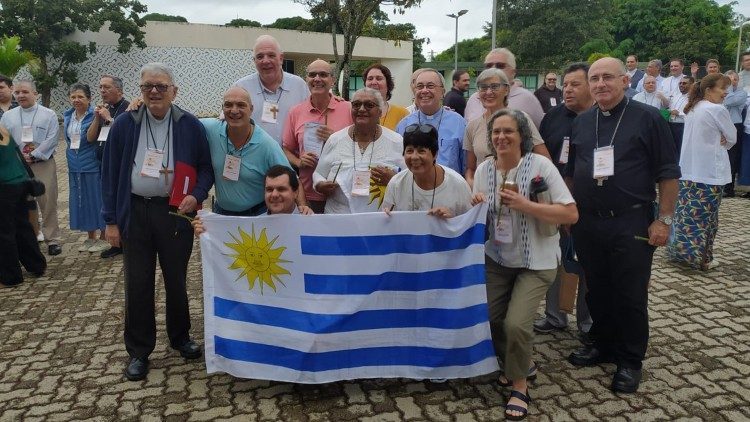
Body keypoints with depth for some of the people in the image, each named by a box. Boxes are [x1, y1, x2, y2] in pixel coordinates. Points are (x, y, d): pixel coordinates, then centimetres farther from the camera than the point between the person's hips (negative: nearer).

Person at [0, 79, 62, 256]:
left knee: (48, 203, -2)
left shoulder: (49, 115, 2)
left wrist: (32, 156, -12)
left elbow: (51, 140, -7)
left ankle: (52, 240, 7)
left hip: (43, 164, -3)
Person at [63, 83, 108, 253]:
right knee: (81, 200, 12)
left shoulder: (95, 115, -11)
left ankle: (103, 238, 14)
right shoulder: (67, 116, 9)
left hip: (93, 164, -7)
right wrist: (72, 155, 18)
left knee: (96, 199, 1)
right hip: (75, 166, 7)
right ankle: (91, 237, 24)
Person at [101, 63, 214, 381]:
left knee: (176, 280, 12)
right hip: (135, 213, 1)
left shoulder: (190, 126, -2)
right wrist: (111, 220, 1)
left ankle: (181, 338, 32)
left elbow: (206, 166, 4)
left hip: (174, 212, -1)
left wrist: (196, 195, -15)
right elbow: (110, 172, 3)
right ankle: (138, 351, 22)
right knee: (137, 284, 7)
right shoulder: (124, 125, 1)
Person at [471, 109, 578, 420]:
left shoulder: (540, 165, -15)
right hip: (497, 259, 5)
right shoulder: (484, 169, -1)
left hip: (536, 262, -5)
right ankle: (520, 363, 31)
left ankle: (519, 385, 11)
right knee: (486, 318, 1)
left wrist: (525, 205, -27)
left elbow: (571, 214, -19)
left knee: (516, 323, -17)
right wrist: (478, 207, -14)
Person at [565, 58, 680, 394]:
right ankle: (603, 345, 33)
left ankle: (630, 361, 20)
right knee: (596, 290, 15)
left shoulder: (647, 118, -5)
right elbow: (570, 172, 16)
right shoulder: (580, 122, 9)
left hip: (631, 223, -4)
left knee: (630, 295, 4)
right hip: (587, 223, 5)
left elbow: (668, 173, -5)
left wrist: (664, 219, -9)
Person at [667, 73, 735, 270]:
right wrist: (722, 143, 13)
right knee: (706, 215, 0)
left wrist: (718, 142, 2)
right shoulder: (718, 110, -14)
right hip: (709, 171, -7)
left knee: (686, 212, 11)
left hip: (688, 170, 7)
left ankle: (680, 249, 17)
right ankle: (700, 257, 6)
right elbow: (732, 138, -4)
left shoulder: (692, 109, 10)